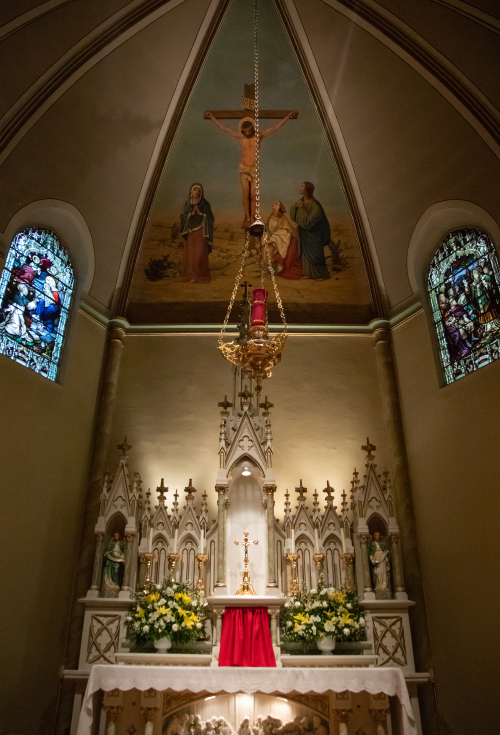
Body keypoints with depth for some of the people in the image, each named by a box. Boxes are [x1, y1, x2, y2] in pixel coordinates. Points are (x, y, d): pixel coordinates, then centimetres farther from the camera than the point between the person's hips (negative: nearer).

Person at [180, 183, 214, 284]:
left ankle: (200, 276, 3)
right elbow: (182, 217, 2)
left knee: (200, 254, -5)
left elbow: (210, 218, -4)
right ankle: (190, 274, 13)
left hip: (201, 232, -3)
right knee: (190, 253, 4)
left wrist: (200, 213, -16)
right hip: (190, 232, 3)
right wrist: (191, 214, -14)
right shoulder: (187, 203, 7)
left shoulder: (205, 204, -2)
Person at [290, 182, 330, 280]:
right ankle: (309, 273, 25)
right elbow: (293, 213, 6)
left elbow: (308, 220, -29)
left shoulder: (315, 206, -25)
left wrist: (301, 209, -24)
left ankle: (321, 274, 17)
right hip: (304, 232, 8)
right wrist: (295, 206, -14)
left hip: (313, 233, -8)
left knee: (315, 253, 2)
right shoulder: (302, 200, -1)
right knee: (306, 252, 14)